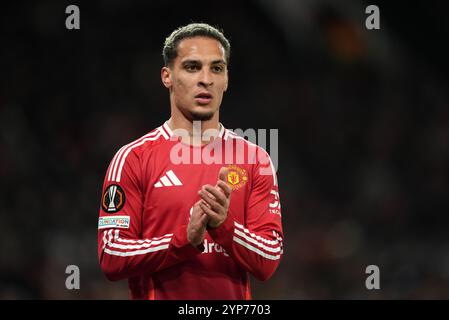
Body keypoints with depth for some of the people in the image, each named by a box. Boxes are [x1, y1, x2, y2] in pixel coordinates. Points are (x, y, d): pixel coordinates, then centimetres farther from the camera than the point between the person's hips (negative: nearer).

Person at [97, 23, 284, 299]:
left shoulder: (255, 160, 1)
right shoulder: (132, 158, -5)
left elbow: (268, 262, -5)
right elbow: (111, 259, -12)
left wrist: (224, 226, -22)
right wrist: (186, 238, -22)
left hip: (233, 300, 2)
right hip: (159, 295, -2)